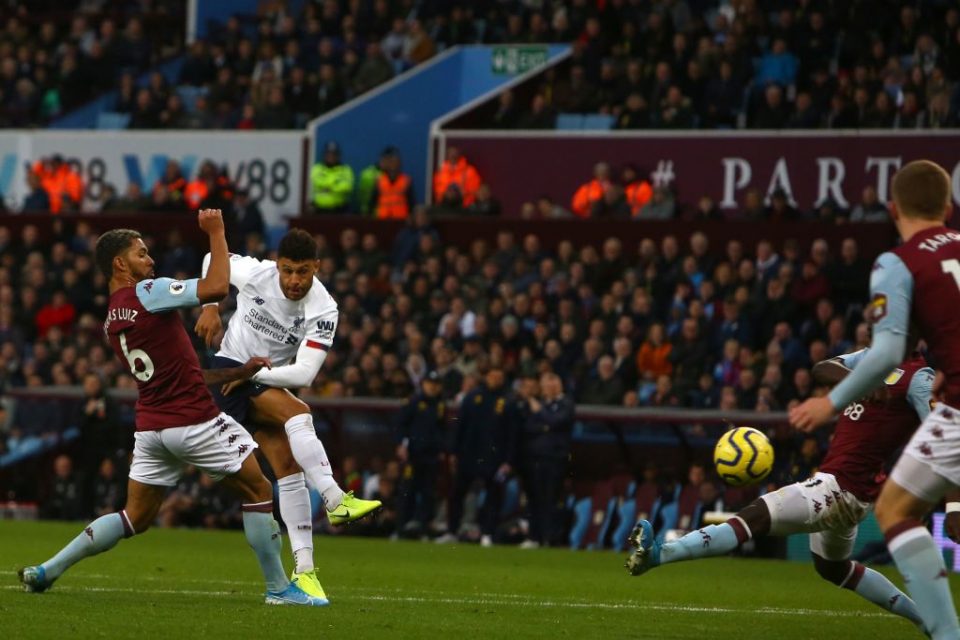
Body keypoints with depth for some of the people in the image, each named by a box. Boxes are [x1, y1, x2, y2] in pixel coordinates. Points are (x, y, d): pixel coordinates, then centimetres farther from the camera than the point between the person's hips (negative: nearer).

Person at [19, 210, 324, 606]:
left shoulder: (112, 322, 14)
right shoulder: (148, 293, -12)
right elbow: (217, 287, -22)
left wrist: (236, 373, 17)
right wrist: (216, 233, -10)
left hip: (150, 425, 8)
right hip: (195, 421, -8)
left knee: (135, 518, 15)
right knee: (259, 492, 6)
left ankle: (47, 570, 10)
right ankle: (278, 588, 8)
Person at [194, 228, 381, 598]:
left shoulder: (324, 310, -16)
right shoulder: (255, 274, -15)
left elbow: (304, 374, -21)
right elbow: (214, 260, 7)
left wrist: (253, 373, -21)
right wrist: (210, 308, -1)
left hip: (269, 381, 3)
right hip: (230, 371, -3)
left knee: (289, 469, -9)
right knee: (298, 414, -29)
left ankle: (303, 571, -7)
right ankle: (336, 501, -41)